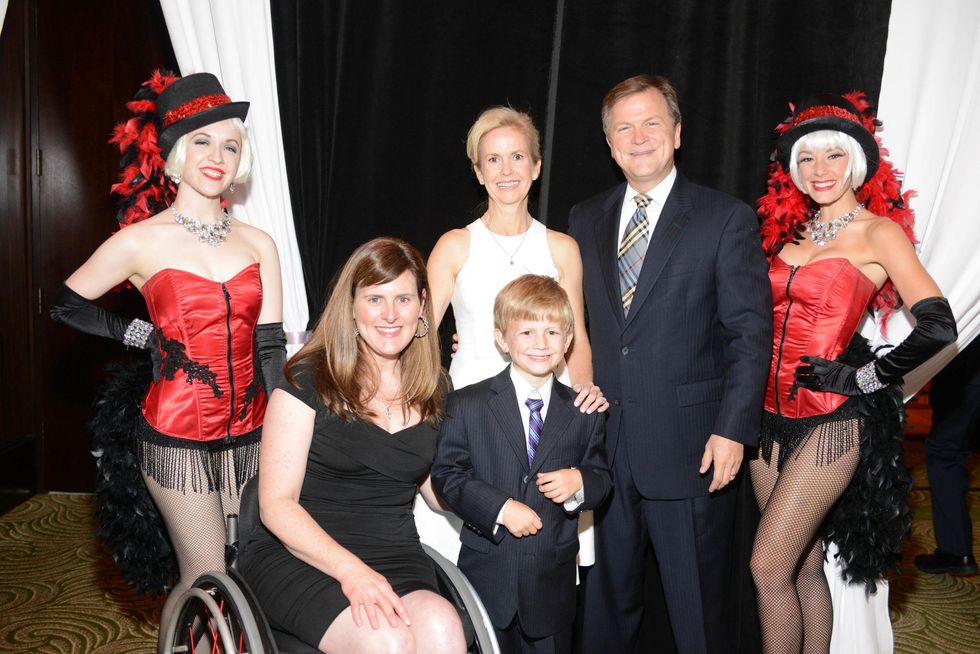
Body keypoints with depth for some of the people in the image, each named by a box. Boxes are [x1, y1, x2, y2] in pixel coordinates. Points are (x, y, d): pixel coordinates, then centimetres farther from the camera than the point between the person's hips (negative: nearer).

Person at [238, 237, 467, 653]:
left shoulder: (429, 392, 10)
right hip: (298, 554, -4)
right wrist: (351, 570, -21)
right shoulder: (308, 380, -4)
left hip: (394, 557, 4)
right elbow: (276, 504, -8)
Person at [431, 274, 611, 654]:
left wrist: (580, 481, -15)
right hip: (487, 575, -2)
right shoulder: (467, 405, -6)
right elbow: (446, 473, -8)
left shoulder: (584, 413, 2)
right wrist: (500, 509, -19)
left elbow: (602, 477, 8)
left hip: (553, 579, 2)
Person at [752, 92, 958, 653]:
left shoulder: (879, 232, -6)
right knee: (806, 565, 15)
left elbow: (939, 327, -16)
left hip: (831, 422, -6)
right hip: (773, 414, 6)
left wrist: (863, 379, -11)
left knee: (769, 566, -6)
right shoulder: (790, 229, 12)